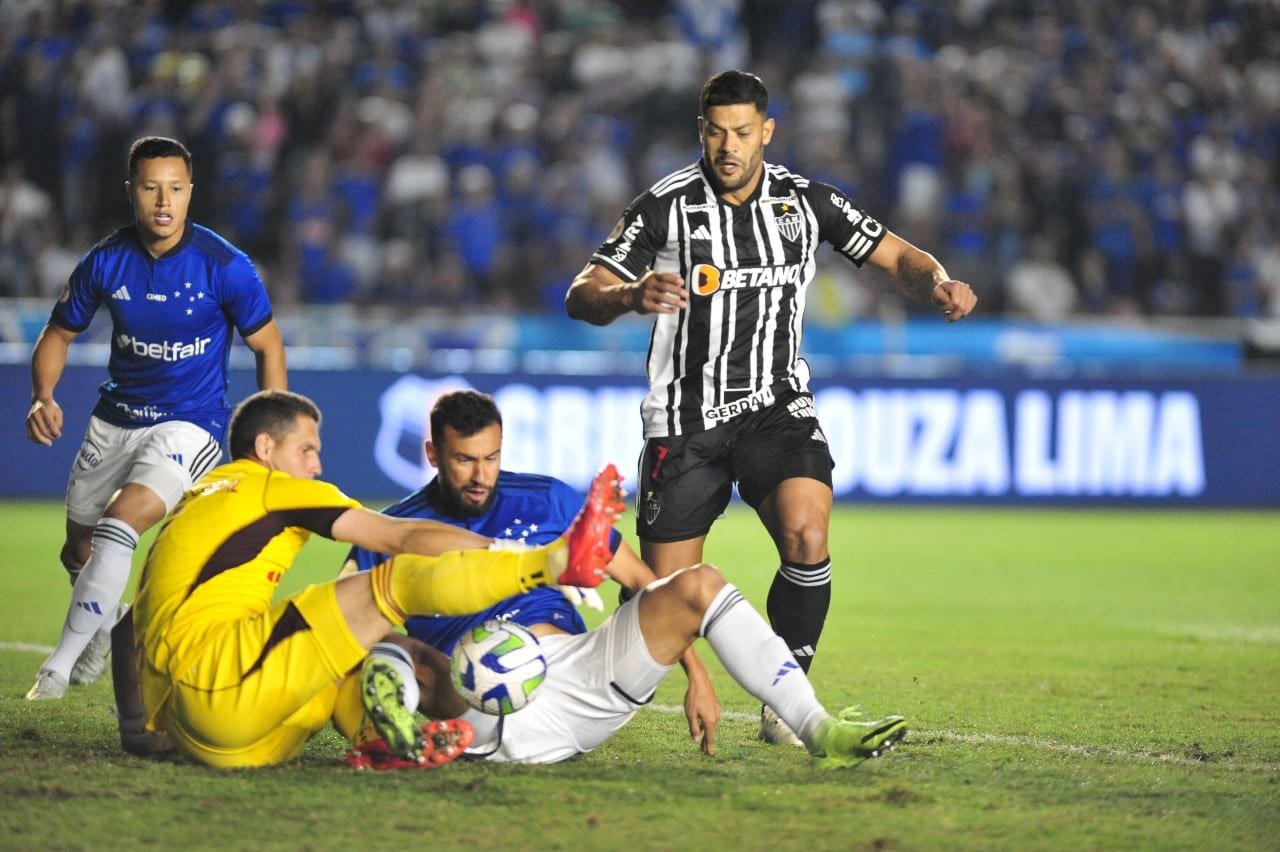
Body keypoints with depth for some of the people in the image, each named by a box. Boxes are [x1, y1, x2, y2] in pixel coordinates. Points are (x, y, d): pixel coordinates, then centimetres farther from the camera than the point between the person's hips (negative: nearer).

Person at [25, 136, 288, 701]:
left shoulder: (224, 267, -15)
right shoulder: (105, 262, -7)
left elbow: (267, 346, -3)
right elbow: (59, 333, 6)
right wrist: (43, 396, -13)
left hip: (190, 425, -4)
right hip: (116, 418, 4)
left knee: (118, 528, -25)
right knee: (78, 551, 12)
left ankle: (60, 664, -19)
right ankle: (103, 630, 46)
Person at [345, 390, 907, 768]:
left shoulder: (544, 501, 15)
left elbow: (644, 583, 16)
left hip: (580, 665, 3)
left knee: (699, 584, -13)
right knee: (397, 656, -33)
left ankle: (817, 731, -21)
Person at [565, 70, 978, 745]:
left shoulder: (806, 201, 0)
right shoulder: (666, 207, -8)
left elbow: (897, 257, 5)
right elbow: (582, 296, -13)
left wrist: (940, 284, -18)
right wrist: (633, 296, -36)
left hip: (775, 405, 1)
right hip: (685, 420, -1)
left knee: (806, 534, -26)